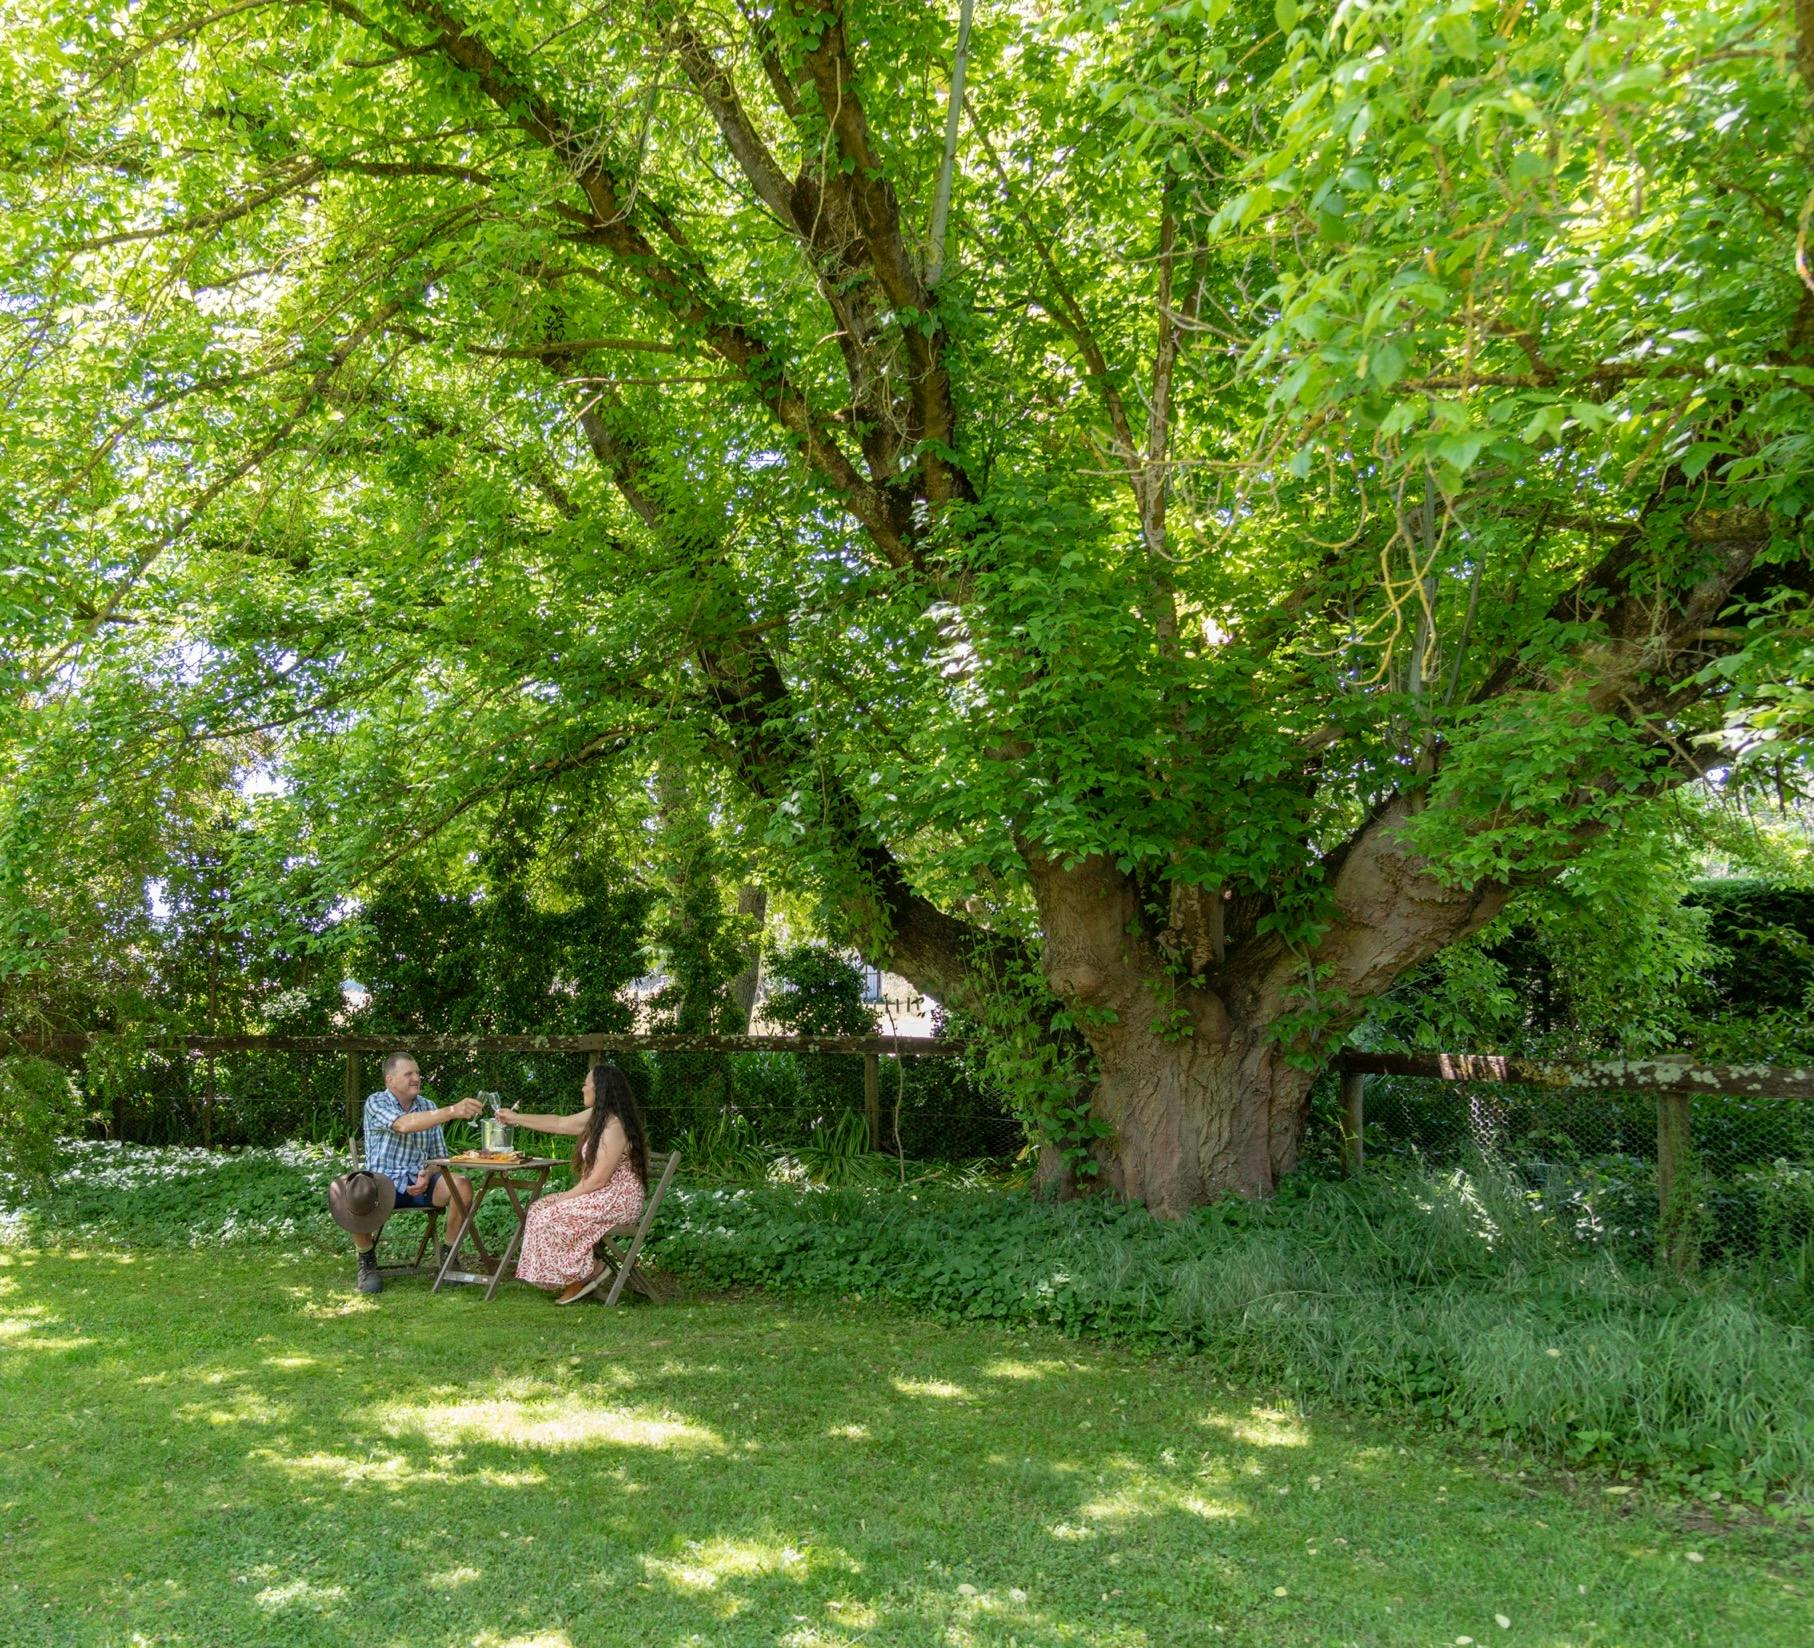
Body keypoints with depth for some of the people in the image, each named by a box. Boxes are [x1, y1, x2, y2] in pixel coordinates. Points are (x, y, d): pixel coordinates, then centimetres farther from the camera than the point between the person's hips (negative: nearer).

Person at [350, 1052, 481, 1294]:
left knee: (462, 1186, -26)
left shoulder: (428, 1108, 12)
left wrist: (427, 1175, -10)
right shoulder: (376, 1103, -4)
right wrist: (452, 1111, -37)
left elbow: (439, 1157, 14)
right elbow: (403, 1125, -25)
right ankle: (366, 1260, -7)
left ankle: (449, 1254, -4)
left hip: (420, 1183, 3)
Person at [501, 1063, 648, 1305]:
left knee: (550, 1216, -17)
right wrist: (515, 1118, 22)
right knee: (539, 1208, 3)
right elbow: (559, 1124, 20)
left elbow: (598, 1179, -22)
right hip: (602, 1196, 10)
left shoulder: (614, 1125, -21)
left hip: (619, 1201, -10)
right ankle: (577, 1277, 1)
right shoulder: (596, 1116, 9)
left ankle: (581, 1277, -2)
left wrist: (566, 1197, -12)